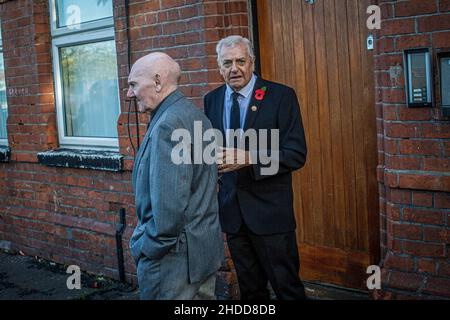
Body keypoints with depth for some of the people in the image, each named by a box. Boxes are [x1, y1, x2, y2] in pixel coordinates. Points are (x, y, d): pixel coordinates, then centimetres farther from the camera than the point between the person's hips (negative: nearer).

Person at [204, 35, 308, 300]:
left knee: (287, 287, 4)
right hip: (231, 210, 5)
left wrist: (250, 158, -25)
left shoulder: (281, 96, -8)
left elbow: (296, 154, -14)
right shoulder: (212, 99, 8)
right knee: (250, 289, 17)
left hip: (270, 210, -4)